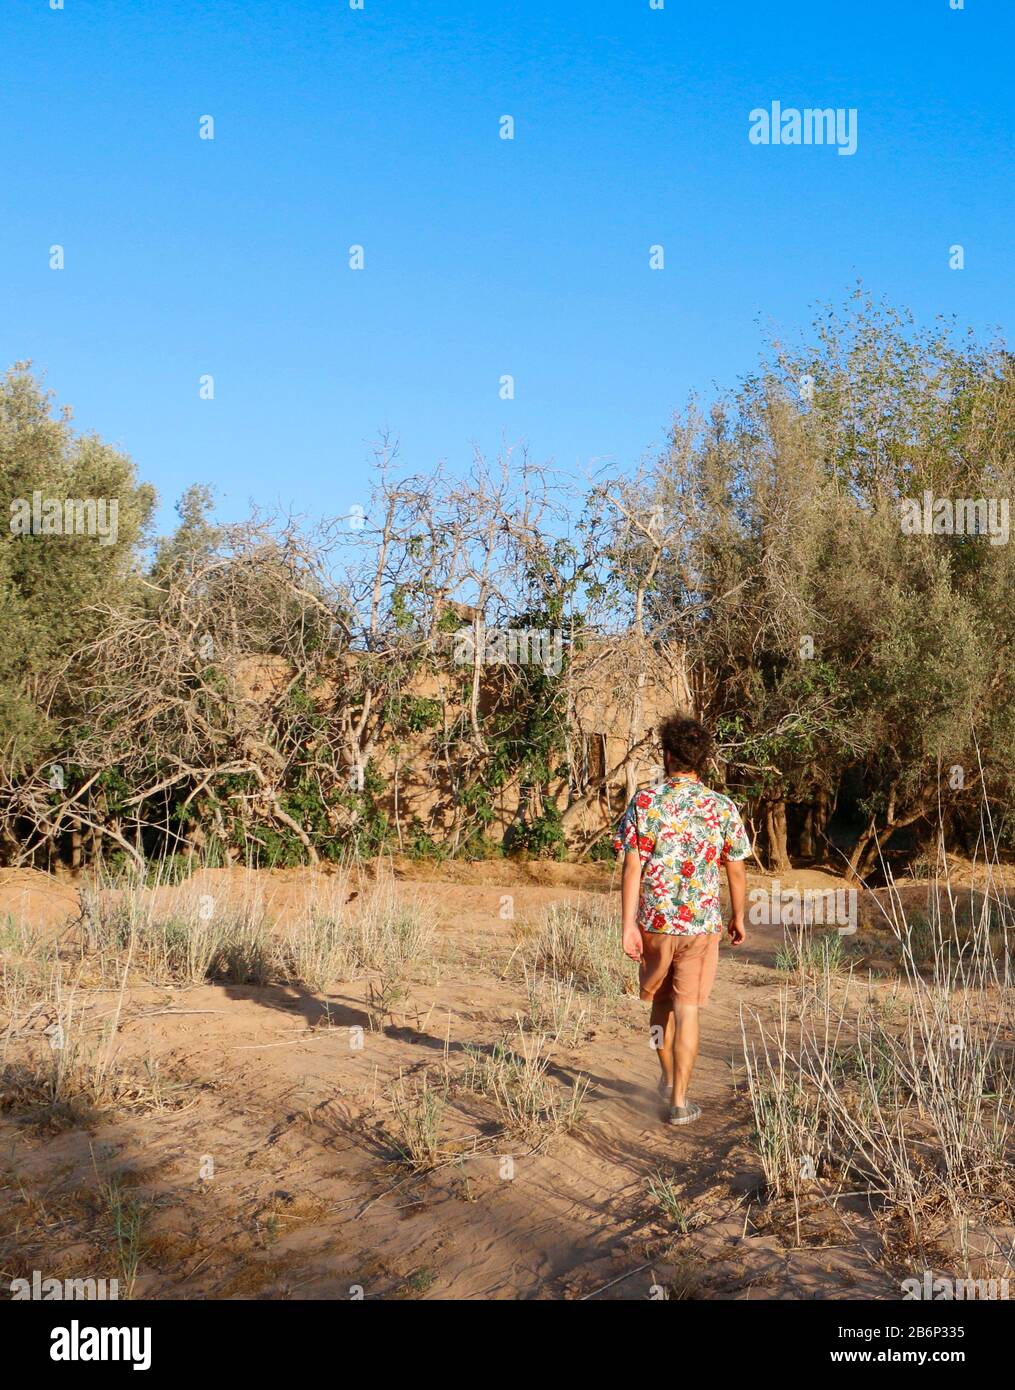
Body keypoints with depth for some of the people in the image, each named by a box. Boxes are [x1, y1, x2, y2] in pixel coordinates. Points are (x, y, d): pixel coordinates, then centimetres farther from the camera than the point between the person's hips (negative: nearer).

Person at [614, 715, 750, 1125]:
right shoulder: (722, 807, -3)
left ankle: (668, 1078, 37)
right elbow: (736, 871, 2)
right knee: (686, 1010, 6)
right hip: (701, 922, -1)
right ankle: (679, 1101, 5)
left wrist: (628, 924, -9)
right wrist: (738, 918, 16)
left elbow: (632, 866, -11)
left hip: (654, 921, 1)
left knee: (661, 1001, 20)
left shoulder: (645, 801, -6)